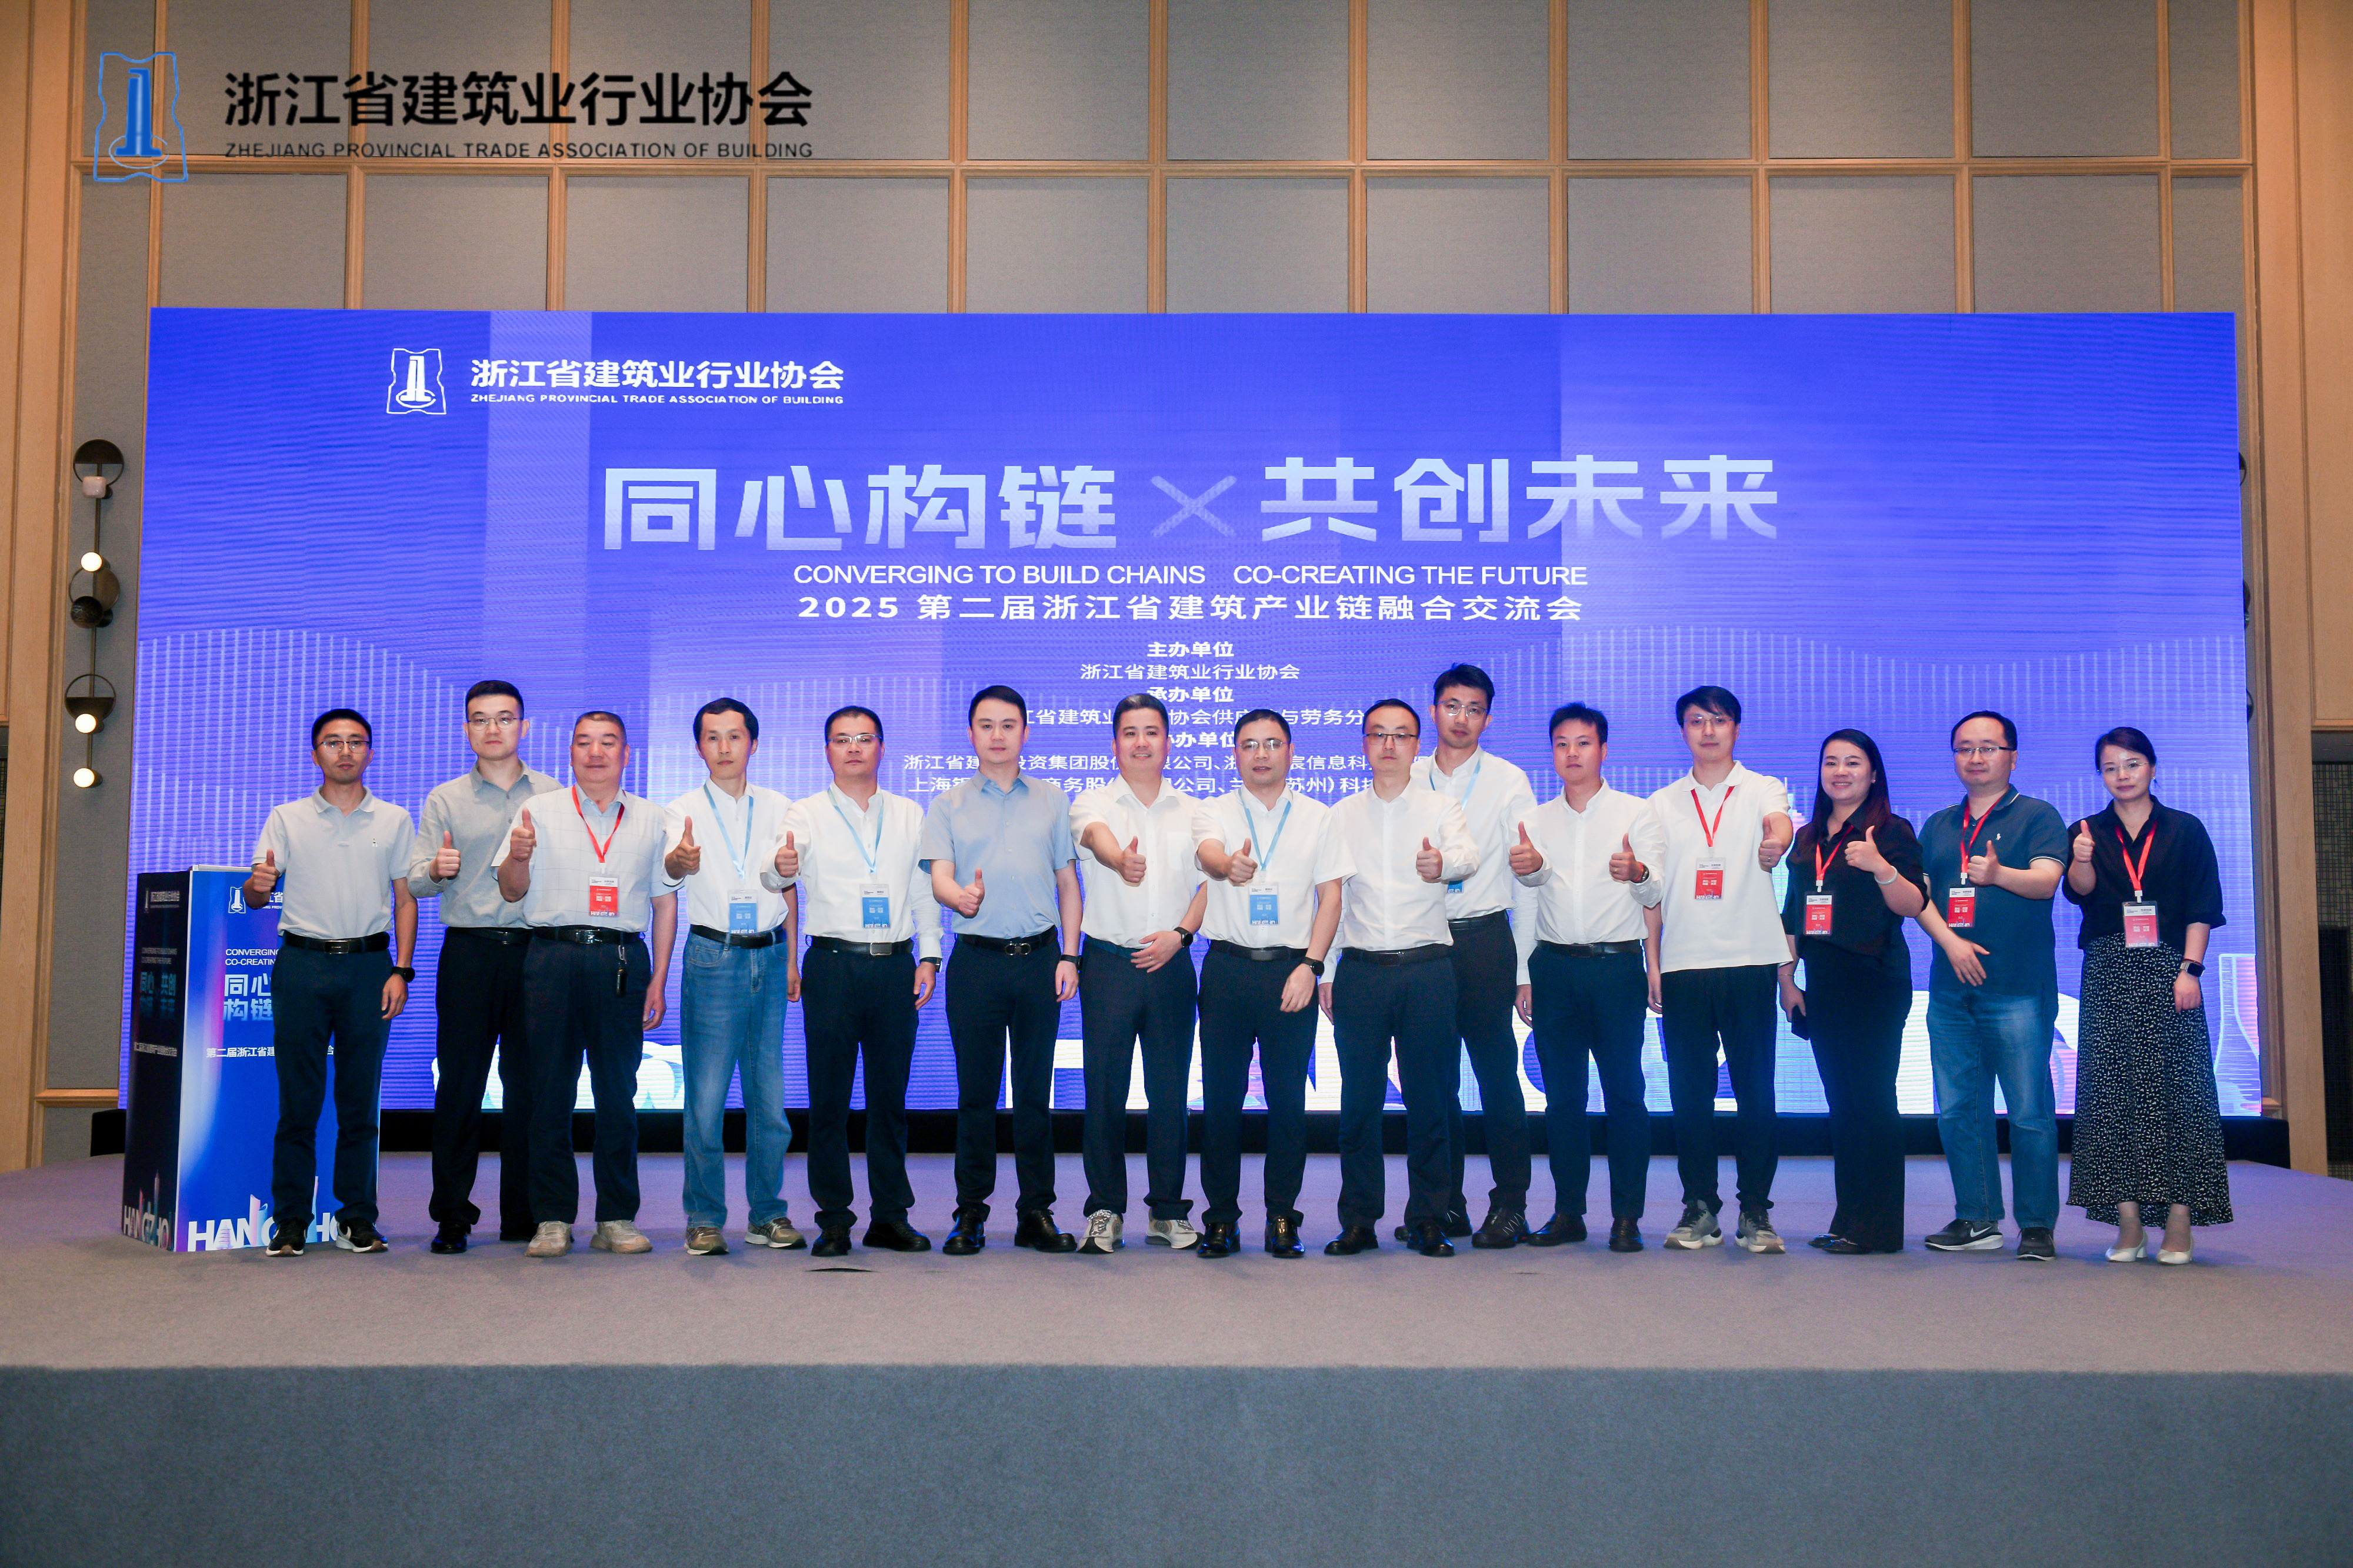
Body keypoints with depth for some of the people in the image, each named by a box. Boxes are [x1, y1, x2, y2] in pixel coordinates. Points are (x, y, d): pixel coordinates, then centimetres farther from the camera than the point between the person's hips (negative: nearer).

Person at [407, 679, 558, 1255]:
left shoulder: (554, 796, 11)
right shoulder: (444, 800, 12)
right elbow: (415, 881, 6)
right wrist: (435, 871, -15)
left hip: (536, 949, 0)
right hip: (468, 949, 0)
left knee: (529, 1085, 3)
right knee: (459, 1083, -1)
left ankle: (524, 1216, 12)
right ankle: (452, 1216, 7)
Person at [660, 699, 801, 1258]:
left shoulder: (777, 808, 10)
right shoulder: (683, 810, 1)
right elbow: (670, 868, -20)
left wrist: (792, 959, 11)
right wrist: (679, 860, -44)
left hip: (770, 956, 3)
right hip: (712, 957, -3)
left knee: (769, 1095, 6)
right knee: (706, 1097, -4)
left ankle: (767, 1214, 17)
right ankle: (705, 1219, 7)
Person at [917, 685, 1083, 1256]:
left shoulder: (1051, 801, 12)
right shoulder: (949, 806, 7)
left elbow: (1068, 883, 12)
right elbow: (939, 877, -4)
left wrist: (1068, 956, 2)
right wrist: (960, 896, -28)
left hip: (1039, 958, 1)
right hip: (976, 958, -1)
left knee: (1035, 1092, 5)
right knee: (976, 1093, 3)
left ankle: (1036, 1213, 13)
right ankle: (971, 1214, 12)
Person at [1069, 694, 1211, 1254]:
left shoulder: (1192, 812, 12)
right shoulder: (1092, 803, 3)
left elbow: (1210, 883, 9)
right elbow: (1097, 837, -21)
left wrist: (1180, 933, -9)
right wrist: (1121, 858, -45)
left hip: (1170, 963, 2)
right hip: (1108, 962, -2)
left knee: (1170, 1089, 5)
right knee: (1105, 1088, -1)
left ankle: (1167, 1210, 16)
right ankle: (1106, 1210, 10)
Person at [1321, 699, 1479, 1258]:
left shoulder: (1441, 807, 6)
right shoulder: (1340, 816, 12)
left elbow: (1468, 855, -14)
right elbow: (1328, 896, 14)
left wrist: (1444, 862, -37)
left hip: (1427, 968, -1)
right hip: (1360, 970, 1)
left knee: (1429, 1100, 2)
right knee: (1359, 1100, 3)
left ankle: (1428, 1222, 12)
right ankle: (1358, 1221, 13)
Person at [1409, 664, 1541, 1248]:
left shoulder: (1509, 782, 2)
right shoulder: (1408, 781, 8)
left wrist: (1525, 967, -3)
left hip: (1484, 938, -3)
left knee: (1497, 1073, -2)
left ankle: (1509, 1204, 8)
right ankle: (1445, 1202, 18)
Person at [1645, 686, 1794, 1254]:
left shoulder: (1763, 790, 7)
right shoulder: (1661, 804, 14)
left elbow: (1779, 824, -17)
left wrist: (1776, 842, -41)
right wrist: (1652, 963, 5)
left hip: (1750, 959, -2)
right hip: (1683, 965, 2)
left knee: (1755, 1088, -1)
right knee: (1689, 1091, 3)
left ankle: (1755, 1210, 9)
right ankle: (1699, 1207, 13)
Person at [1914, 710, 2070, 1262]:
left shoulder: (2037, 816, 4)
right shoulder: (1938, 825, 18)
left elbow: (2046, 881, -11)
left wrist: (1998, 874, -31)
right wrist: (1950, 941, -7)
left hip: (2018, 989, -5)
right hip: (1950, 988, 5)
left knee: (2030, 1112, -3)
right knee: (1957, 1109, 7)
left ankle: (2037, 1225, 6)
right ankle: (1976, 1219, 16)